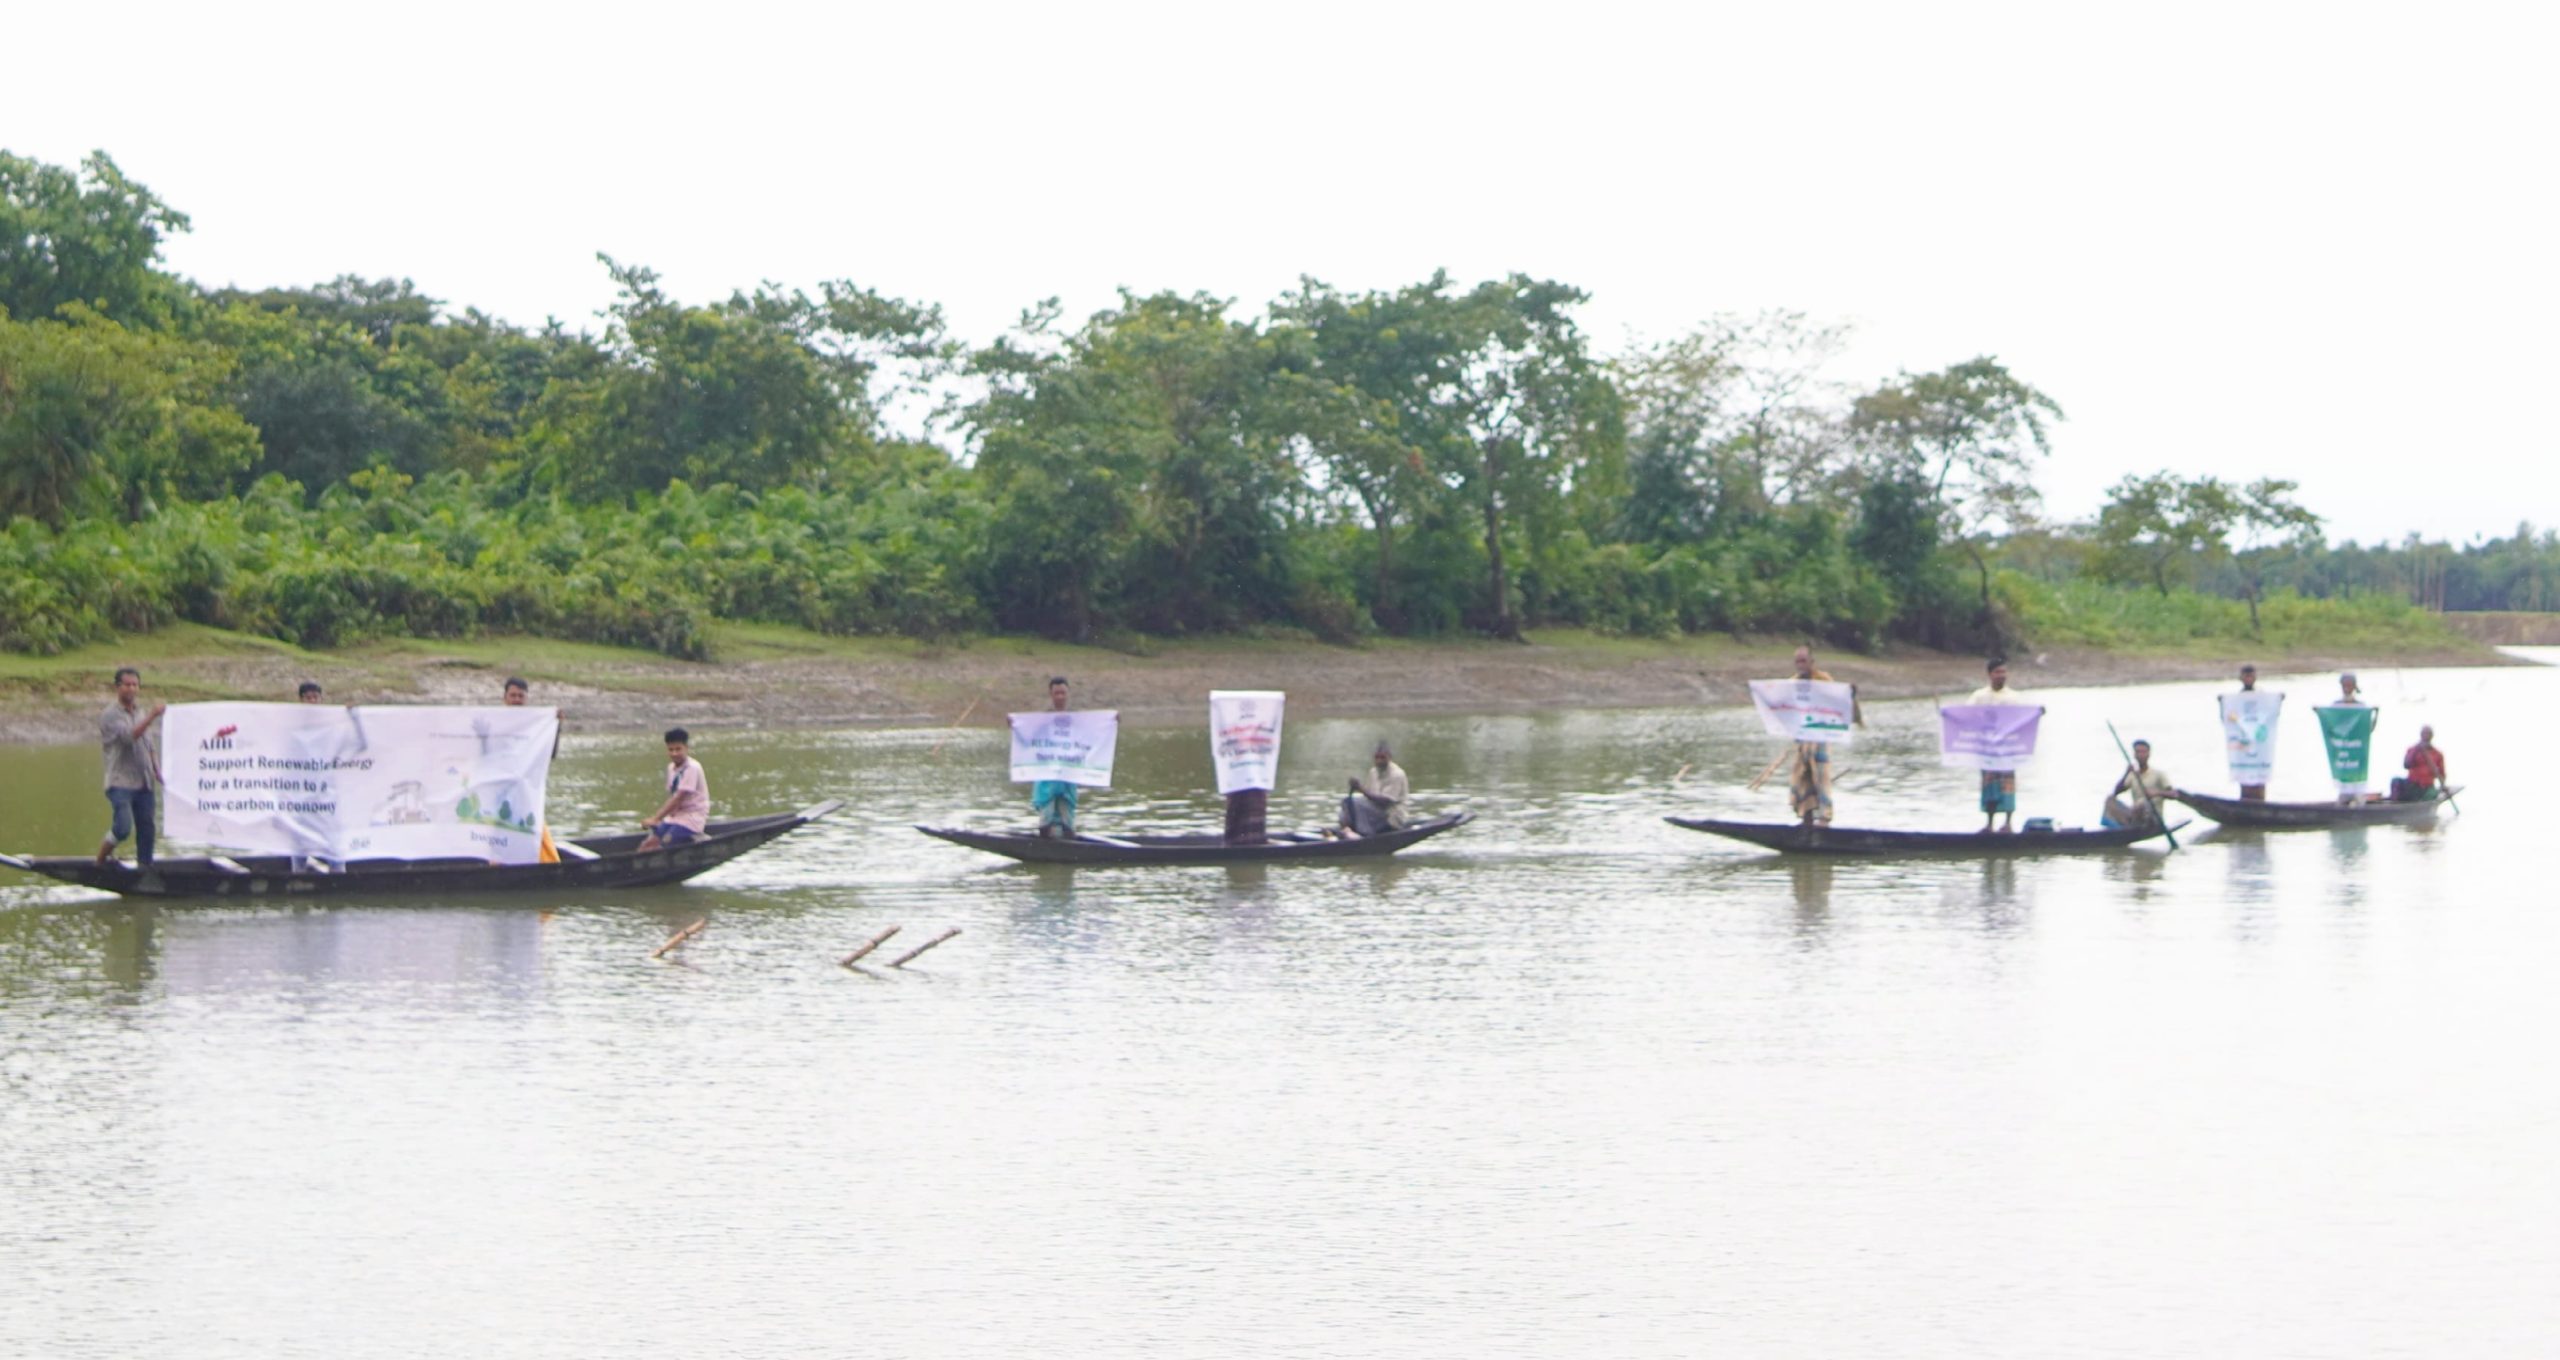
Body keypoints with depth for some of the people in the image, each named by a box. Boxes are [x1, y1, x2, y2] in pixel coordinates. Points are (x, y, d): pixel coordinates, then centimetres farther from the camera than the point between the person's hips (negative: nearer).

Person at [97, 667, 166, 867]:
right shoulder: (110, 715, -7)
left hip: (143, 783, 6)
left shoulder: (140, 712, 16)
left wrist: (157, 772, 16)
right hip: (121, 783, -6)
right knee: (123, 827, -17)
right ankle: (102, 856, 8)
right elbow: (129, 736, -23)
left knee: (147, 829, 3)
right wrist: (151, 717, -31)